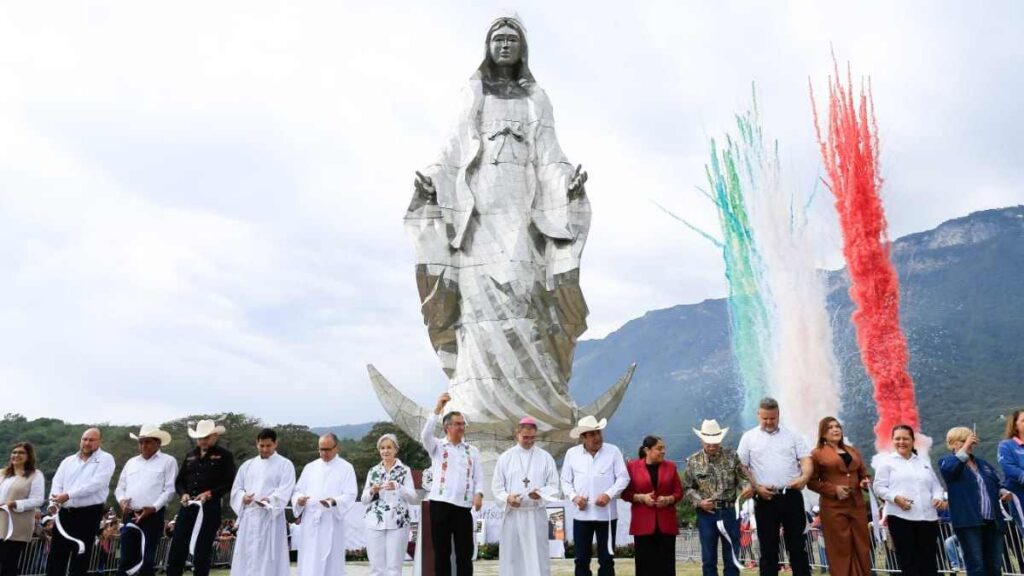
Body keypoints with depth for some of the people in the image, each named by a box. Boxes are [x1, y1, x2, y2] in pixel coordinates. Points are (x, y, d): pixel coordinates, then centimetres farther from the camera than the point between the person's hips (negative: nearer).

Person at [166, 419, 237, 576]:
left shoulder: (224, 456, 0)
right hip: (187, 507, 5)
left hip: (210, 508, -4)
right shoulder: (190, 456, 17)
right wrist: (183, 493, -2)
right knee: (176, 549, 2)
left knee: (203, 551, 1)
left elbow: (229, 483, -5)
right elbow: (179, 481, 18)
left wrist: (210, 493, -18)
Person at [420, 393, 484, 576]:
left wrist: (478, 494, -12)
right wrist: (438, 408, -22)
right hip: (440, 504, -2)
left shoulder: (472, 450, 13)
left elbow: (479, 476, 8)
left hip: (463, 506, 2)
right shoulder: (437, 447, 6)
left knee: (465, 552, 4)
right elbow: (425, 435, -15)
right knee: (441, 551, 5)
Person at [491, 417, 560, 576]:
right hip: (513, 513, 1)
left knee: (537, 555, 1)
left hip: (536, 514, 0)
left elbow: (554, 486, 2)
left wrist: (541, 493, -18)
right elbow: (496, 486, 4)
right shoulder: (505, 457, 4)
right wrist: (507, 498, -15)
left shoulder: (545, 457, 4)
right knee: (511, 555, 5)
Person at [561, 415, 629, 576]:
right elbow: (565, 481, 8)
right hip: (581, 514, 1)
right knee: (581, 560, 7)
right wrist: (574, 496, -9)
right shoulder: (571, 453, 3)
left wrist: (609, 494, -17)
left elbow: (623, 477, -3)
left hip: (606, 514, -1)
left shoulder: (613, 451, -1)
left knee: (606, 559, 6)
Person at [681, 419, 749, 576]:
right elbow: (687, 488, 4)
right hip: (706, 514, 0)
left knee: (732, 557, 7)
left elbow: (742, 477, 2)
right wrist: (699, 502, -11)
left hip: (730, 512, 0)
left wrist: (747, 487, -20)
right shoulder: (693, 461, 1)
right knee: (708, 559, 7)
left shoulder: (732, 456, 2)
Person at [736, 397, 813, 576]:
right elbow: (742, 468, 4)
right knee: (768, 548, 6)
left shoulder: (792, 436, 9)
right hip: (765, 499, -1)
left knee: (797, 545, 7)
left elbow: (806, 460, 2)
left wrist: (804, 477, -18)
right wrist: (756, 487, -9)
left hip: (792, 496, 1)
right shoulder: (749, 437, 5)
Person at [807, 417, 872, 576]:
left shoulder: (853, 451, 18)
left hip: (857, 506, 5)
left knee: (861, 547, 9)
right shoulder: (817, 453, 0)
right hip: (833, 508, -5)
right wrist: (833, 490, -16)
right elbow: (811, 481, -4)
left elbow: (864, 474, 24)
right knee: (840, 549, -1)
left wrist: (866, 482, 1)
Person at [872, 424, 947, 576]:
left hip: (927, 517, 4)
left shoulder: (924, 461, 20)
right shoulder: (886, 461, 5)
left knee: (929, 559, 4)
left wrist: (938, 498, -1)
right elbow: (879, 487, -1)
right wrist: (895, 498, -17)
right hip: (900, 517, -4)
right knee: (907, 559, 0)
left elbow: (936, 485, 20)